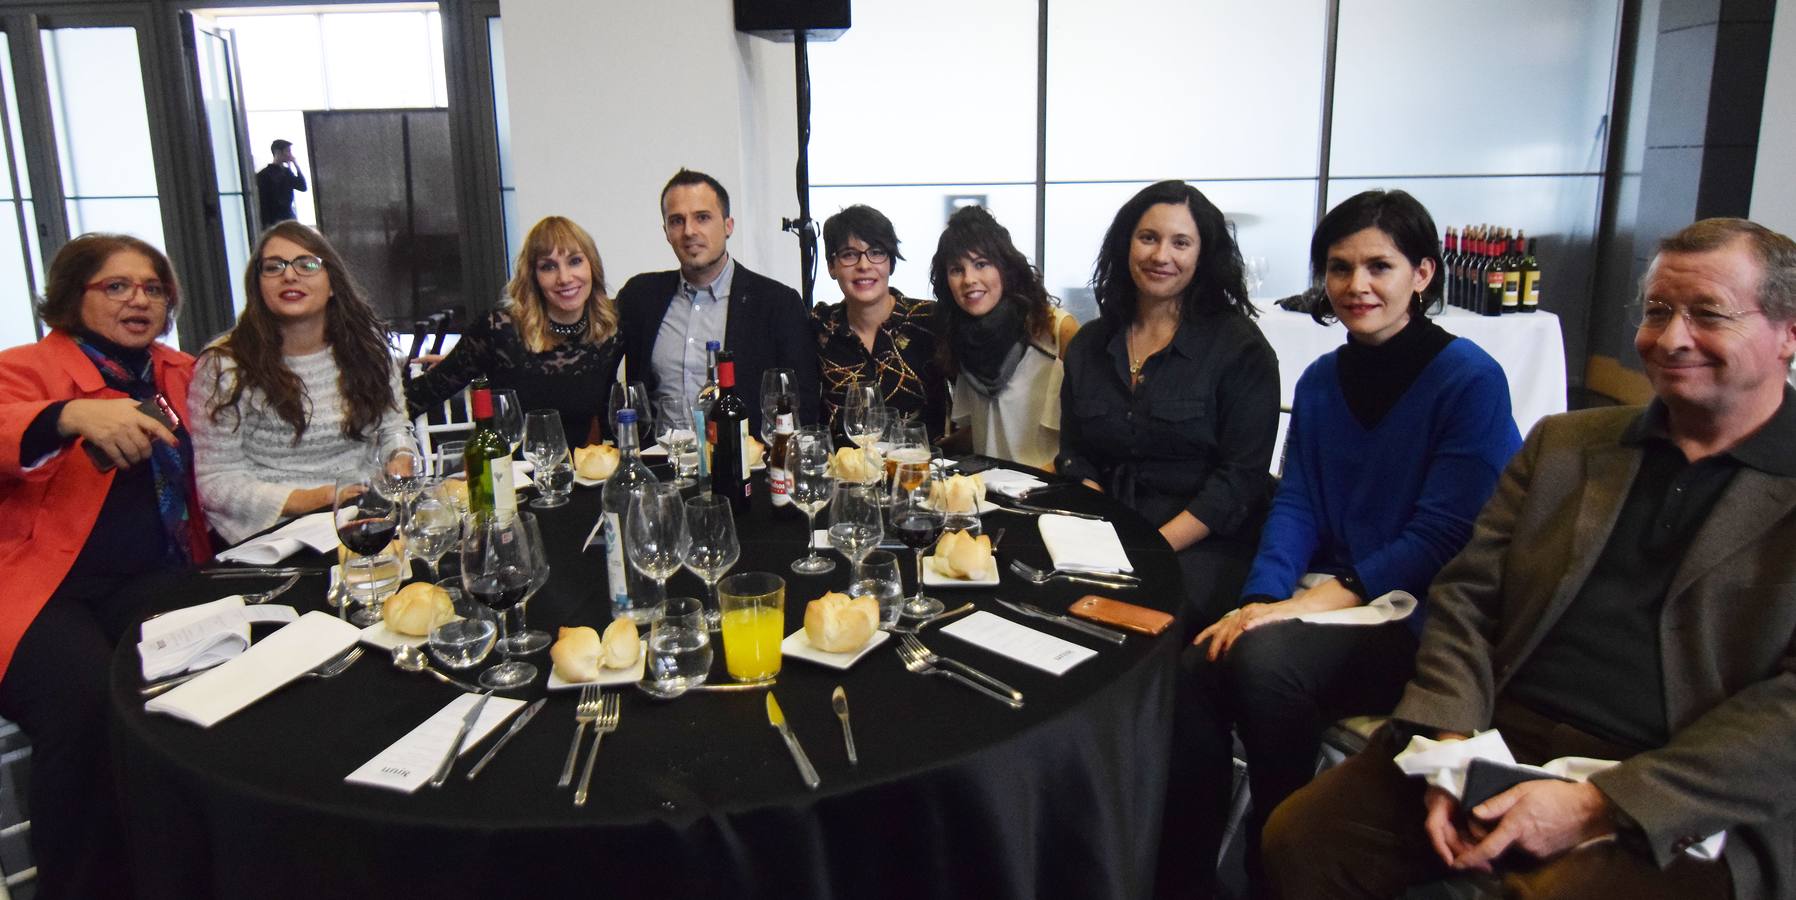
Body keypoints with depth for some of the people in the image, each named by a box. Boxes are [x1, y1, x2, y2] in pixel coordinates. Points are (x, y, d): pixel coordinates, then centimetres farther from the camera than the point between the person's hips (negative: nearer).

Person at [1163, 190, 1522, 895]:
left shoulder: (1470, 380, -8)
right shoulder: (1320, 381, 11)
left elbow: (1444, 535, -14)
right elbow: (1294, 506, 5)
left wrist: (1323, 598, -23)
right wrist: (1261, 598, -14)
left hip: (1421, 623, -5)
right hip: (1319, 603, 5)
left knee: (1264, 658, -31)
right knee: (1195, 668, -23)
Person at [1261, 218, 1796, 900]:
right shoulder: (1563, 444, 16)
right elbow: (1467, 595, 10)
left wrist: (1598, 806, -16)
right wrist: (1451, 742, -7)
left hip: (1676, 806, -3)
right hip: (1500, 739, 4)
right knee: (1300, 839, -14)